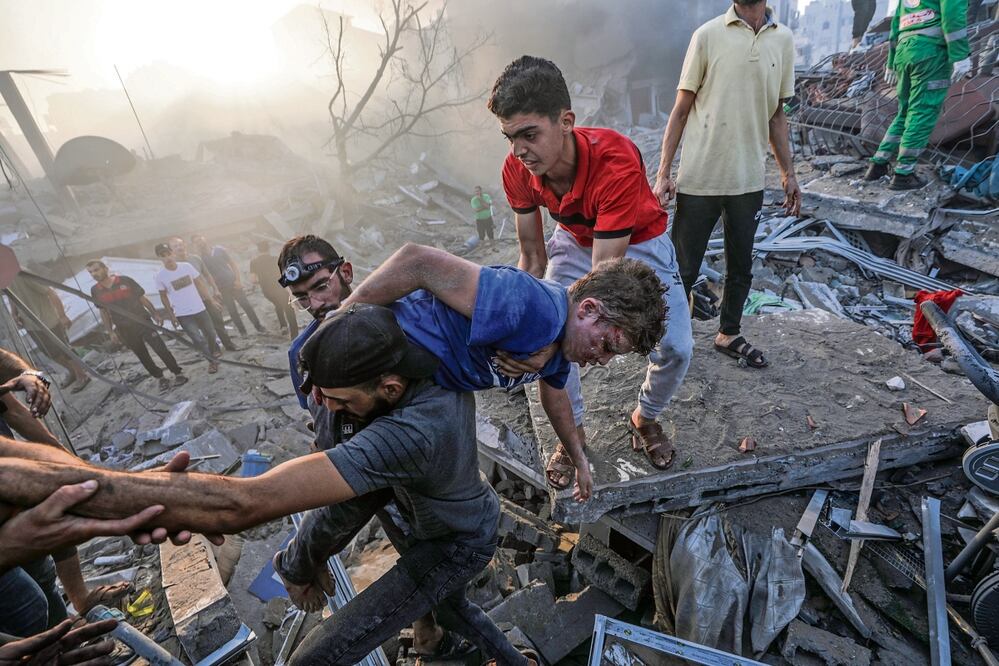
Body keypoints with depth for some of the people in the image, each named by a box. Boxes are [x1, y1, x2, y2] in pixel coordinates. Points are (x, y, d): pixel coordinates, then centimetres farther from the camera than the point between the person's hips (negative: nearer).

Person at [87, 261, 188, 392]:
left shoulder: (125, 281, -8)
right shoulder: (95, 291, 1)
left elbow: (142, 298, 0)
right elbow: (103, 312, 9)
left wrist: (155, 314, -2)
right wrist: (111, 332, 7)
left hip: (142, 322, -3)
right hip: (124, 329, 3)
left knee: (160, 349, -6)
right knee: (142, 355, 8)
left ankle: (178, 374, 4)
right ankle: (160, 378, 20)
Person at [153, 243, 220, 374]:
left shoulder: (186, 266, -7)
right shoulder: (160, 276, -11)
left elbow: (199, 282, 5)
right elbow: (163, 296, 0)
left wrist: (208, 297, 1)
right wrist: (171, 315, 1)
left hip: (199, 309, 2)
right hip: (182, 315, -2)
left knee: (210, 333, 17)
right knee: (198, 340, -7)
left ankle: (215, 351, 45)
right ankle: (212, 361, 9)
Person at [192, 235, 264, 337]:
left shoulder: (219, 249, 0)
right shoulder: (199, 258, -4)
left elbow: (232, 264, 4)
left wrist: (238, 280, -5)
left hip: (233, 284, 1)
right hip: (221, 289, -1)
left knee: (247, 305, 1)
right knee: (232, 311, 4)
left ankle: (258, 327, 11)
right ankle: (242, 331, 15)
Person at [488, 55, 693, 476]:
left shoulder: (617, 164, -41)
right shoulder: (517, 169, -25)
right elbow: (533, 259, -14)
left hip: (638, 243, -2)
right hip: (575, 240, 3)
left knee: (675, 348, -9)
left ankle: (645, 419, 24)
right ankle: (573, 433, 13)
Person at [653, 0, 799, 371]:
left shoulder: (784, 40, 9)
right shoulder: (708, 35, -3)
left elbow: (776, 116, 14)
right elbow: (681, 111, -2)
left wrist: (788, 172, 13)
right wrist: (664, 173, -9)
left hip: (749, 181, 4)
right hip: (699, 180, -4)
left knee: (741, 266, 14)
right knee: (683, 269, 2)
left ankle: (729, 335, 32)